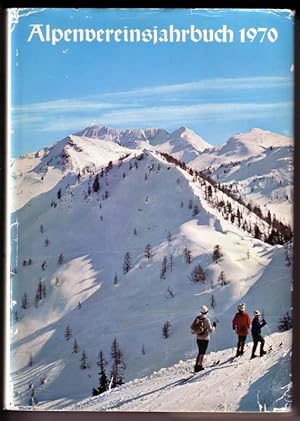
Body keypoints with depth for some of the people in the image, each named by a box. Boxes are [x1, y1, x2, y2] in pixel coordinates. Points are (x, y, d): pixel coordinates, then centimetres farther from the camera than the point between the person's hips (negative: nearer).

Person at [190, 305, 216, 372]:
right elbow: (210, 330, -14)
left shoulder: (197, 318, -3)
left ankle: (196, 365, 17)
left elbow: (192, 327, 4)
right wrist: (214, 326, 3)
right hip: (205, 339, -5)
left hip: (198, 338, 5)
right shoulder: (206, 320, -19)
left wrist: (193, 331, 24)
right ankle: (200, 365, 5)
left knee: (200, 352, 17)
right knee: (202, 353, 4)